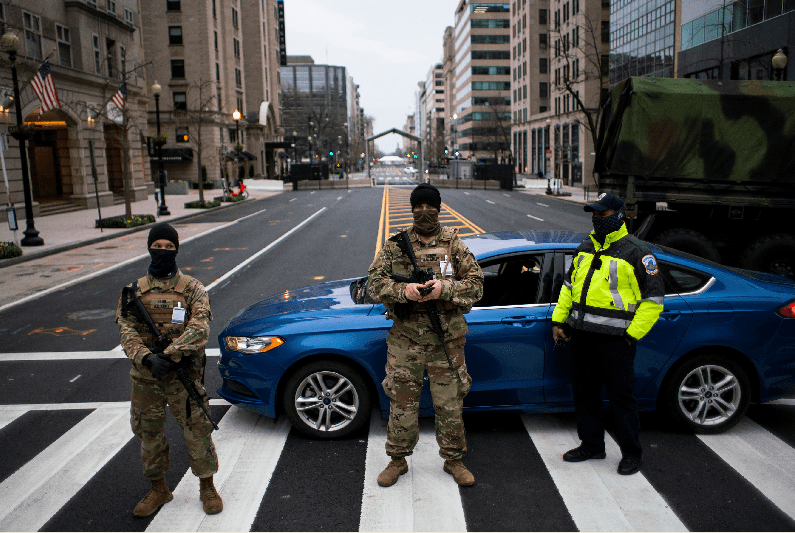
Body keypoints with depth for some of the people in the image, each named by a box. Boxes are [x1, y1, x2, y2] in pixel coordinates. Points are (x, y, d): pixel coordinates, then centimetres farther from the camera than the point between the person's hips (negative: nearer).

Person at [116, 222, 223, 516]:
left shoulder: (192, 288, -3)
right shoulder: (134, 290, 4)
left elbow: (199, 328, -16)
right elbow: (127, 330, -6)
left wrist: (169, 355, -27)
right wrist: (147, 358, -24)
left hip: (184, 376, -3)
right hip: (145, 378, 3)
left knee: (197, 431, 4)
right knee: (148, 434, 15)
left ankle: (207, 487, 24)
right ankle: (158, 489, 35)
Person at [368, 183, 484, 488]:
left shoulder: (454, 245, 3)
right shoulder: (395, 245, 3)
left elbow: (476, 284, -1)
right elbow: (374, 284, -1)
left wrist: (445, 288, -18)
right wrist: (403, 290, -20)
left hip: (447, 342, 0)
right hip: (405, 340, 0)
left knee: (450, 403, 9)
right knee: (402, 402, 10)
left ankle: (453, 459, 29)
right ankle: (398, 460, 28)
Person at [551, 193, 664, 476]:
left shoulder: (636, 252, -6)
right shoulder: (586, 248, 14)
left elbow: (653, 298, -7)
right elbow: (569, 285, 21)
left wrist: (633, 334, -12)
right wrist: (558, 319, 13)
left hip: (615, 337, -6)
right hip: (582, 335, 7)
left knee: (621, 395, 2)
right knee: (584, 391, 14)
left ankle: (631, 453, 20)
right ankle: (591, 445, 30)